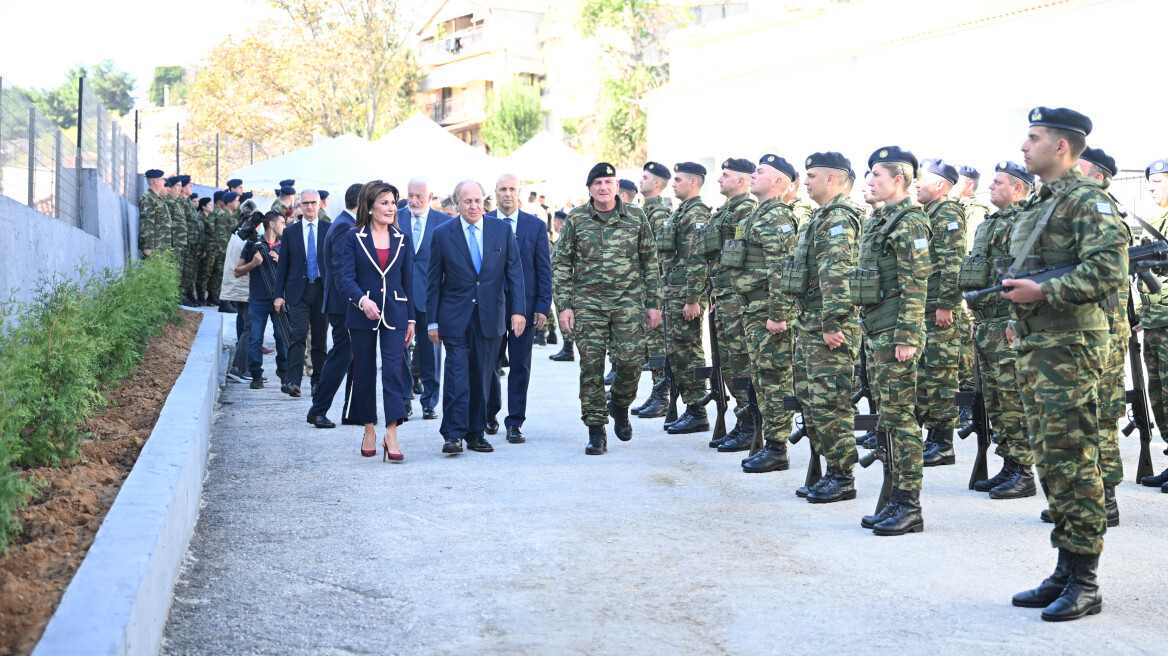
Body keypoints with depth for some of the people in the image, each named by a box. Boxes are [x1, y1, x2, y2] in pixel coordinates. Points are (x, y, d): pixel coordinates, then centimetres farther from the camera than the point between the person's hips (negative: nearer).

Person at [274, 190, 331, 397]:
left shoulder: (330, 229, 6)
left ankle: (318, 381, 16)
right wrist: (279, 294, 3)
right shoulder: (290, 232, 9)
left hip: (323, 290, 1)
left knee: (320, 339, 7)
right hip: (298, 291, 0)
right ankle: (293, 381, -19)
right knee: (298, 335, -13)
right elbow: (283, 264, 9)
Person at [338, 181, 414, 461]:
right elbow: (346, 277, -9)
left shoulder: (402, 239, 8)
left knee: (393, 370, -10)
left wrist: (411, 319, 9)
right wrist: (363, 300, -27)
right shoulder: (353, 238, -1)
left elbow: (408, 280, 11)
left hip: (394, 313, 1)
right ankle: (369, 430, 19)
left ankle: (391, 434, -12)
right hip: (362, 314, -1)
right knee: (364, 372, 6)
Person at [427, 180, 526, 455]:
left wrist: (518, 310, -5)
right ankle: (453, 435, -6)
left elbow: (514, 272, 5)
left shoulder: (502, 230, 5)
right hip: (455, 317, -2)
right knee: (456, 374, -9)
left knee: (481, 378, 7)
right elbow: (434, 281, 4)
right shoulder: (442, 234, 1)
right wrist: (432, 321, 1)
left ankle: (475, 433, 16)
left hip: (490, 316, 2)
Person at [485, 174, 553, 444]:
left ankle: (515, 424, 9)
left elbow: (544, 269, 3)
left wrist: (543, 306, -5)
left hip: (524, 305, 0)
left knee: (520, 366, 2)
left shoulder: (536, 225, 4)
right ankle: (490, 413, 28)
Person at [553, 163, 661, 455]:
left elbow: (650, 262, 9)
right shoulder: (575, 219, 4)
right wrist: (564, 305, -2)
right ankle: (596, 431, 6)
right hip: (588, 303, 0)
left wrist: (653, 303, 6)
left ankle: (620, 406, 23)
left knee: (630, 360, -8)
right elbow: (561, 265, 5)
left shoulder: (636, 217, 6)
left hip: (629, 301, 0)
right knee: (591, 365, -2)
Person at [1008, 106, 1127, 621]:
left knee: (1073, 461, -7)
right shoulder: (1037, 204, 18)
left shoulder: (1088, 201, -11)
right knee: (1048, 458, 12)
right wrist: (1019, 315, 18)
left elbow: (1109, 270, -22)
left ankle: (1084, 583, 0)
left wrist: (1043, 293, -24)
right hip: (1034, 347, 10)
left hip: (1069, 347, -10)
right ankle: (1065, 572, 20)